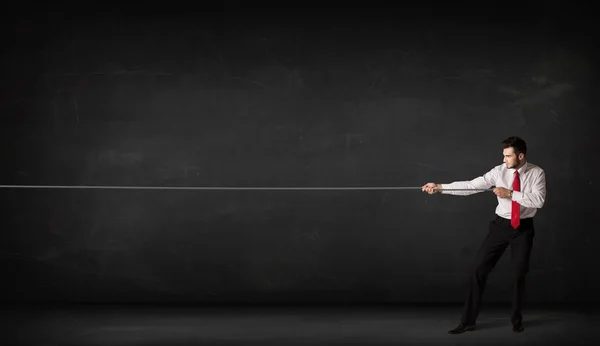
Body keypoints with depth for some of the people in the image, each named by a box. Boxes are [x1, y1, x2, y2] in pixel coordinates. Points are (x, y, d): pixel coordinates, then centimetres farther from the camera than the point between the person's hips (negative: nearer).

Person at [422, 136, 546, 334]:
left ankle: (516, 320, 28)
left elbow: (539, 200, -23)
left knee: (519, 274, 7)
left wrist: (510, 193, -26)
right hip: (501, 225, 2)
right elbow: (470, 185, -12)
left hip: (523, 228, -2)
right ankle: (468, 321, 5)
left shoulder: (536, 173, -9)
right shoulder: (499, 171, -6)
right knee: (479, 269, -2)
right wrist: (439, 187, -20)